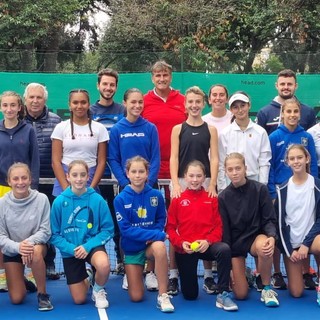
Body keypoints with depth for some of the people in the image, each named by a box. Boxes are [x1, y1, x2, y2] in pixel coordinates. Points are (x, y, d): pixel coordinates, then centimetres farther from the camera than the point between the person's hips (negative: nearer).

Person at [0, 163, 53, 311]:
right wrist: (17, 247, -32)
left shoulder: (41, 199, -16)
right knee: (17, 299, -4)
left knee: (35, 251, -40)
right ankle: (21, 280, 34)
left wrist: (29, 242, -33)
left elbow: (45, 231, -14)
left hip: (36, 245, -1)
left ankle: (42, 294, -18)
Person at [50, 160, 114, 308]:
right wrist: (71, 249, -20)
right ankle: (86, 278, 40)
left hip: (92, 246, -1)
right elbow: (54, 234, -6)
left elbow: (108, 230, -9)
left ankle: (98, 290, -1)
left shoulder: (97, 199, -13)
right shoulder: (59, 201, -11)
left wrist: (88, 246, -20)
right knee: (79, 300, 4)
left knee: (104, 265, -37)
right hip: (70, 251, 1)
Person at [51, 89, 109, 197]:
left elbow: (101, 161, 3)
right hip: (64, 181, 0)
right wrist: (67, 189, -9)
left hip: (90, 182, 0)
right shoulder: (61, 128, 4)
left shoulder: (99, 128, 5)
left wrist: (91, 188, -7)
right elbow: (56, 161, 0)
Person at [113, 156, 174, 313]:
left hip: (152, 244, 0)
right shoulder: (121, 199, -13)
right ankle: (132, 274, 37)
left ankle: (163, 295, -26)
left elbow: (161, 219, 5)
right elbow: (126, 229, -17)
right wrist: (156, 234, -25)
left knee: (159, 246, -39)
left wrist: (155, 236, -17)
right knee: (136, 297, -1)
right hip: (132, 247, 0)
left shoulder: (156, 195, -8)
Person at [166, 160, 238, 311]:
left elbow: (218, 226, 1)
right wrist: (181, 243, -16)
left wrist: (208, 241, -17)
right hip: (185, 249, 0)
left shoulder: (211, 198, 6)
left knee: (224, 250, -36)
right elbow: (170, 227, 2)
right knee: (190, 295, 3)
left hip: (206, 245, 0)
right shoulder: (177, 199, 4)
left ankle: (223, 294, -24)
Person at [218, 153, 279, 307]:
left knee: (263, 246, -40)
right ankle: (243, 273, 29)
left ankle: (267, 289, -15)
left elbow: (269, 219, -8)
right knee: (240, 294, -9)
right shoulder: (223, 197, -7)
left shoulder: (260, 189, -10)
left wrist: (272, 236, -31)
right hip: (235, 242, 1)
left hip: (256, 236, -1)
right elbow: (224, 230, -4)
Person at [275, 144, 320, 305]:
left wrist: (306, 244, -14)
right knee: (296, 292, -5)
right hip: (291, 242, 2)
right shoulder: (282, 189, -1)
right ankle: (299, 271, 30)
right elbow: (280, 221, 1)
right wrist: (289, 250, -5)